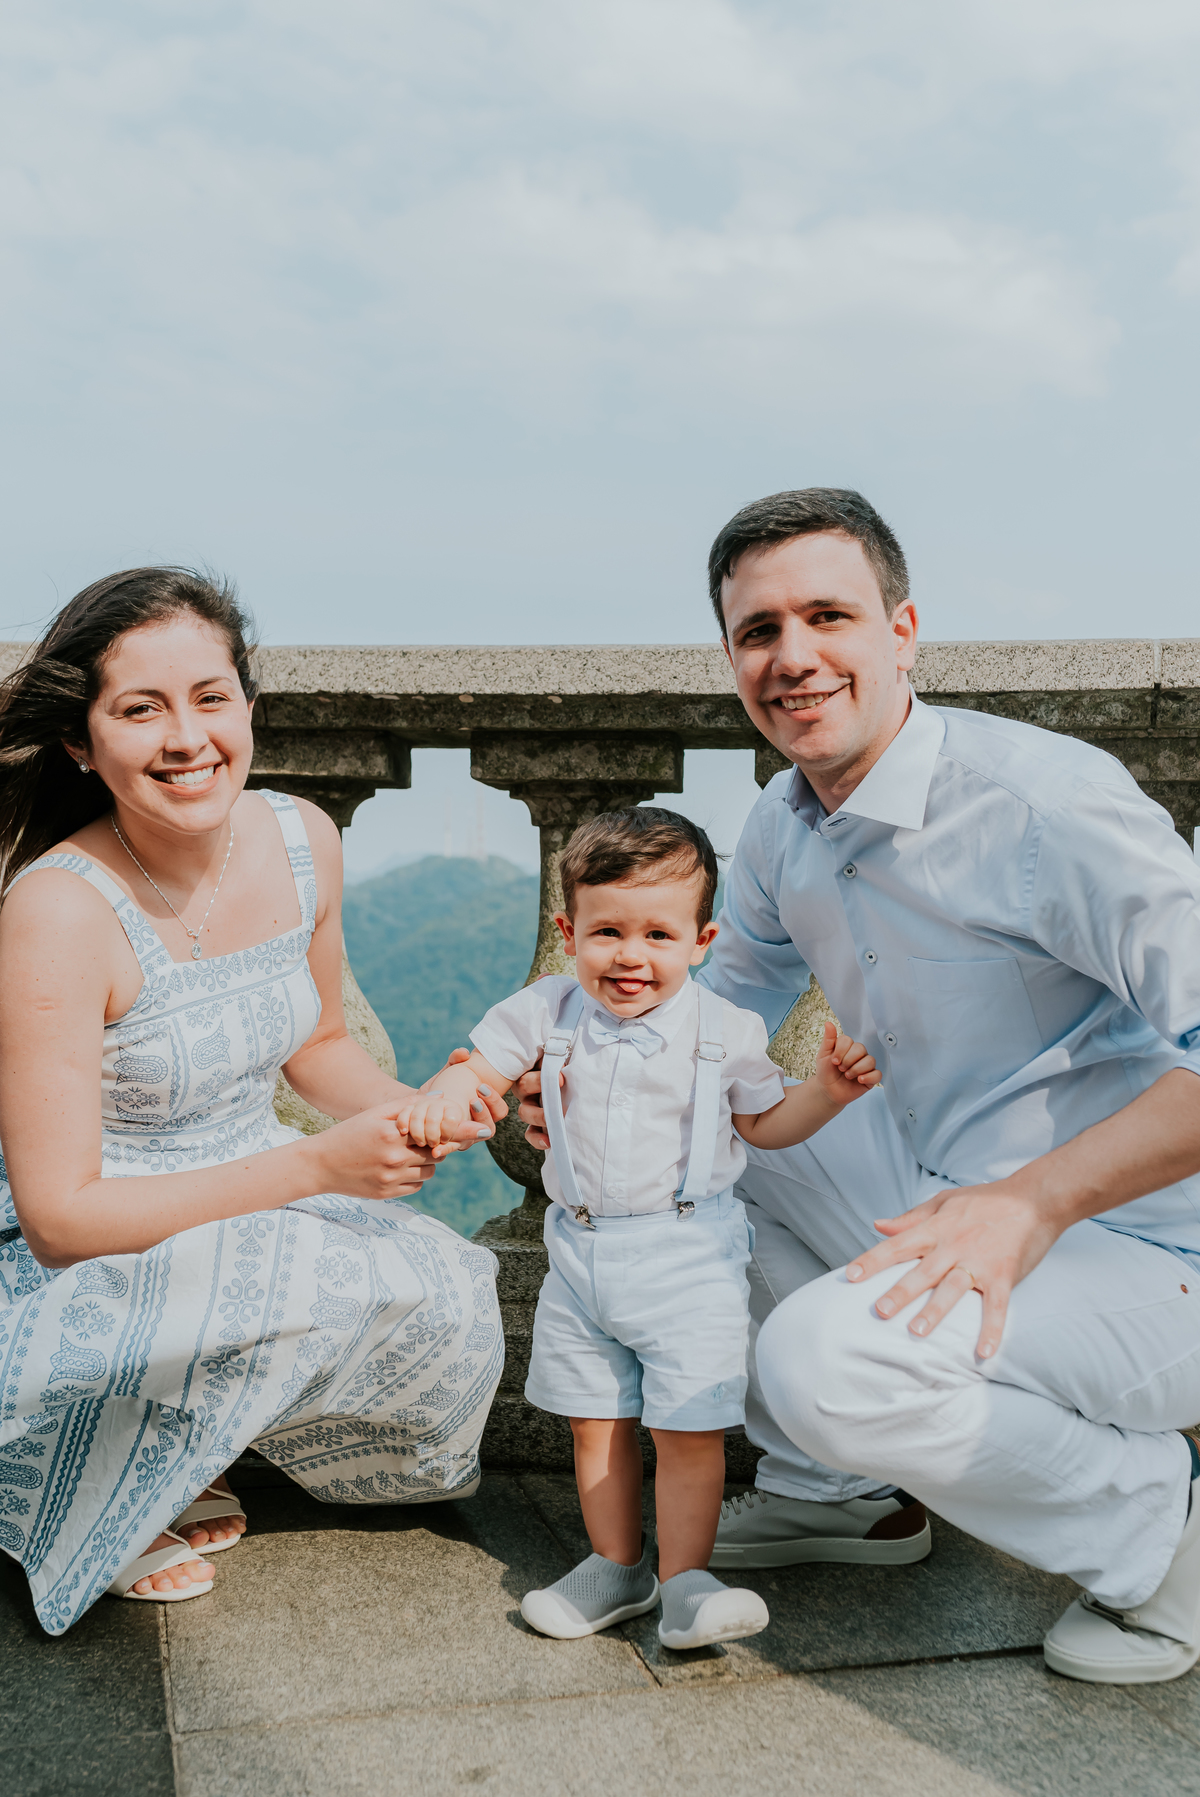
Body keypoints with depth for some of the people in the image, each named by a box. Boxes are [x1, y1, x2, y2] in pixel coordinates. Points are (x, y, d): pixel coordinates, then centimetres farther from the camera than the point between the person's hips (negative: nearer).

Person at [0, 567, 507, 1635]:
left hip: (253, 1199, 7)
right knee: (327, 1296, -32)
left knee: (455, 1296, -15)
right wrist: (318, 1166, -30)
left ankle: (183, 1447, 11)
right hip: (88, 1262, -6)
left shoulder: (302, 840, -7)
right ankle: (87, 1504, -2)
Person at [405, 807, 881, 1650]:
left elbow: (765, 1122, 7)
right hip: (581, 1254, 3)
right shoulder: (550, 1011, -3)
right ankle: (618, 1566, 30)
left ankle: (685, 1581, 12)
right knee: (596, 1422, 13)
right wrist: (442, 1097, -19)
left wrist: (829, 1090, -10)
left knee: (690, 1428, -4)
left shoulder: (724, 1029, -6)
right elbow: (485, 1065, 3)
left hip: (689, 1255, -3)